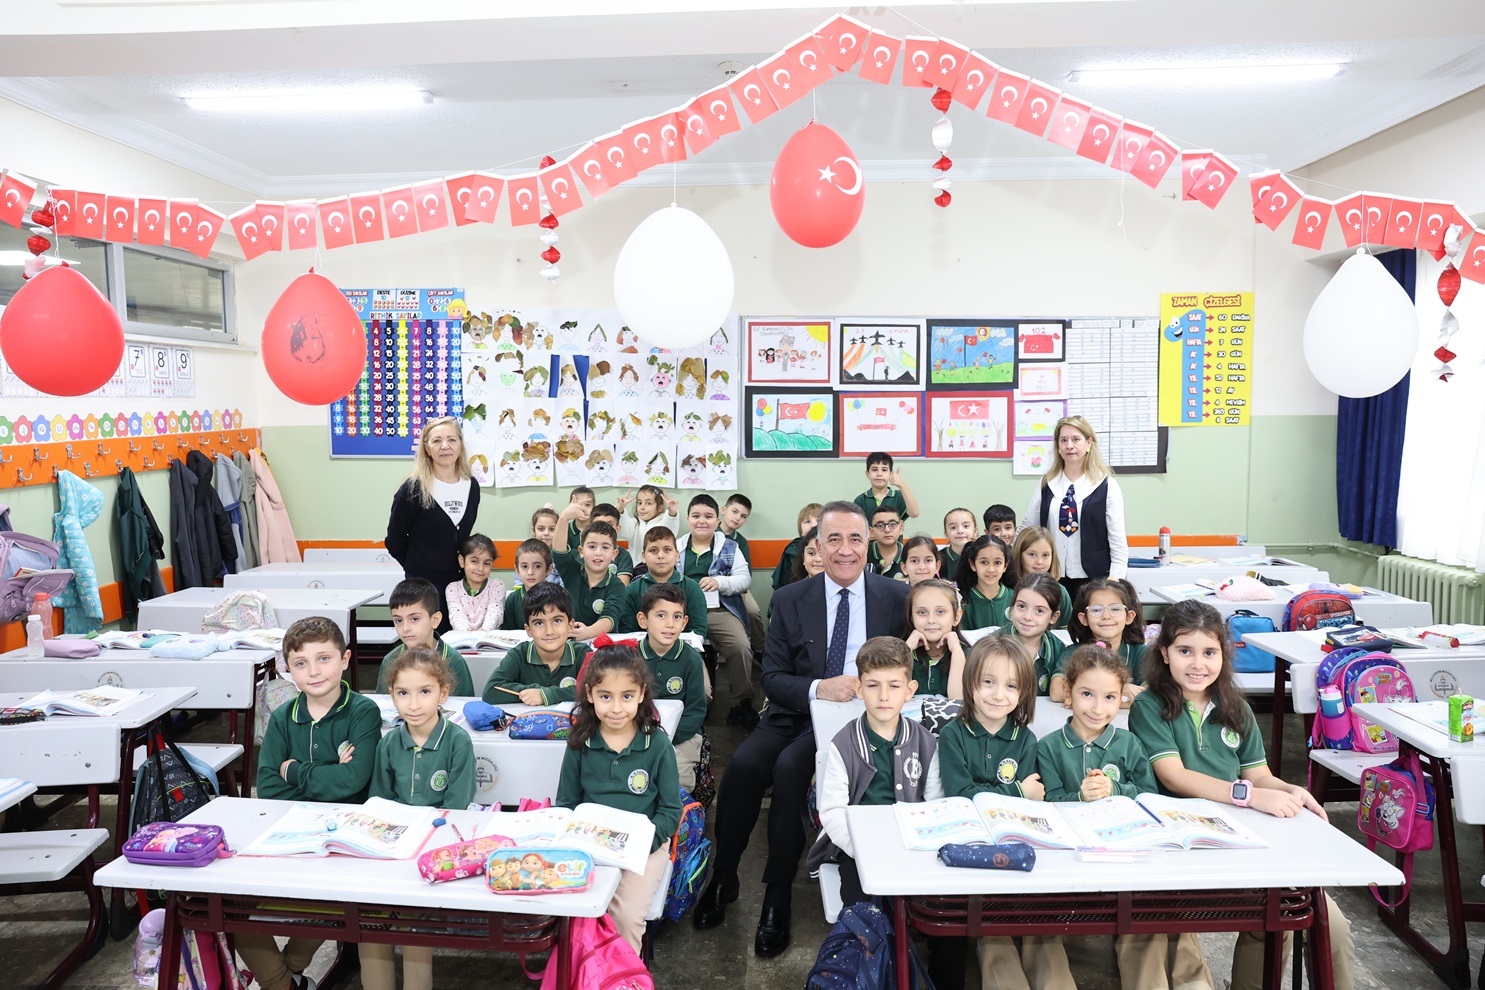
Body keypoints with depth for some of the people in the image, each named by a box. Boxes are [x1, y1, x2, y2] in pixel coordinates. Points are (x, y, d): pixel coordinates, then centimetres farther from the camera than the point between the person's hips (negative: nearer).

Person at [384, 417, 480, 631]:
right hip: (423, 586, -4)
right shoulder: (413, 489, -11)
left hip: (460, 584, 4)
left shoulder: (472, 486, 4)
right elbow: (395, 541, -2)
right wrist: (417, 567, 7)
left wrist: (464, 568, 10)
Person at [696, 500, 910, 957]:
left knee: (790, 766, -30)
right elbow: (771, 677, 2)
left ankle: (777, 895, -14)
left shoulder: (898, 598, 3)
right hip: (794, 715, 2)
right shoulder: (790, 600, 5)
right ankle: (722, 879, -2)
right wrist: (818, 688, -18)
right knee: (743, 764, -25)